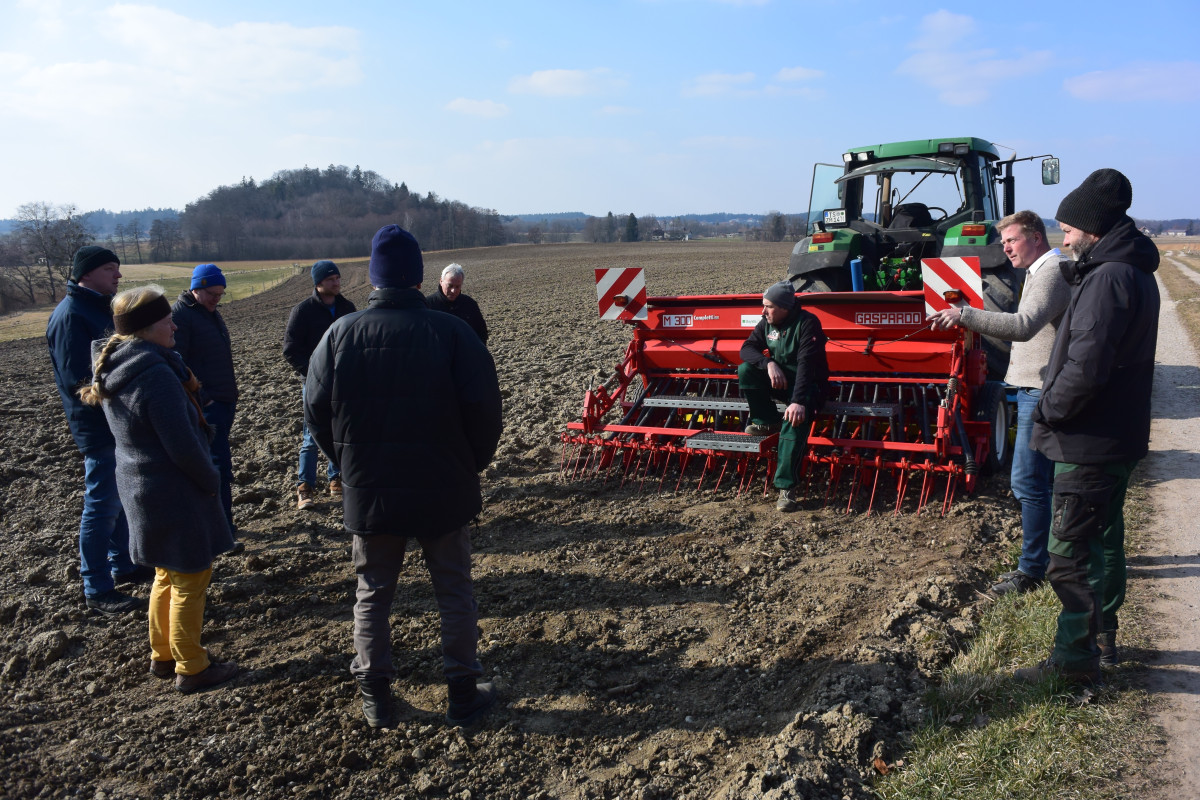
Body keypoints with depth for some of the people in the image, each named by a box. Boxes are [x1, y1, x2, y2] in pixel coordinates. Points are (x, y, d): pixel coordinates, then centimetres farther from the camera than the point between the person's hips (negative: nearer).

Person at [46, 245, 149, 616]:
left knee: (121, 498, 20)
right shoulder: (70, 316, -18)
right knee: (102, 505, -2)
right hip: (98, 427, -9)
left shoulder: (101, 308, 12)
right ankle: (97, 591, 8)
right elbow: (78, 380, -23)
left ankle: (122, 564, 35)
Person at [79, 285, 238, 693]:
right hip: (175, 494, -9)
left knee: (167, 575, 24)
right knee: (190, 580, 7)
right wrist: (212, 481, -10)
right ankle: (190, 669, 20)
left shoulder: (113, 369, 3)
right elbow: (183, 448, -24)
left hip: (138, 487, 9)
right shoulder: (157, 376, -27)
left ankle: (162, 656, 37)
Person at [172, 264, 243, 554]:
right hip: (206, 406, -9)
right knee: (219, 465, -9)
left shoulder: (211, 313, 17)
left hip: (224, 402, 9)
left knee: (217, 463, 15)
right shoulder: (180, 315, -13)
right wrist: (201, 398, -21)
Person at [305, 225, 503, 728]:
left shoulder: (340, 334, -4)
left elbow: (316, 410, 2)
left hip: (368, 493, 2)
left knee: (372, 594, 17)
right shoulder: (451, 332, -12)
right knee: (454, 592, 13)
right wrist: (472, 464, 6)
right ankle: (463, 694, 21)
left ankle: (375, 697, 26)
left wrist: (348, 466, 14)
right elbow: (484, 407, -10)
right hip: (443, 492, -1)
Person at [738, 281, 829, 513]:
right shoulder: (767, 323, 0)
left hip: (808, 383, -6)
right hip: (780, 379, 6)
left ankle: (786, 487, -32)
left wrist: (798, 401, -42)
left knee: (796, 418, -35)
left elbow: (806, 365, -30)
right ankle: (768, 422, -3)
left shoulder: (807, 323, -20)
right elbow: (747, 348, -5)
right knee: (746, 370, -20)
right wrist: (769, 363, -27)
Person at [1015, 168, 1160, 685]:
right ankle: (1102, 638, 36)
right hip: (1118, 437, 11)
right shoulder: (1134, 271, 12)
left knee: (1070, 554, -2)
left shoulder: (1107, 279, -21)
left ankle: (1075, 660, 9)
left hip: (1088, 445, -11)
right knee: (1105, 540, 21)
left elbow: (1085, 368, -29)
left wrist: (1048, 410, -15)